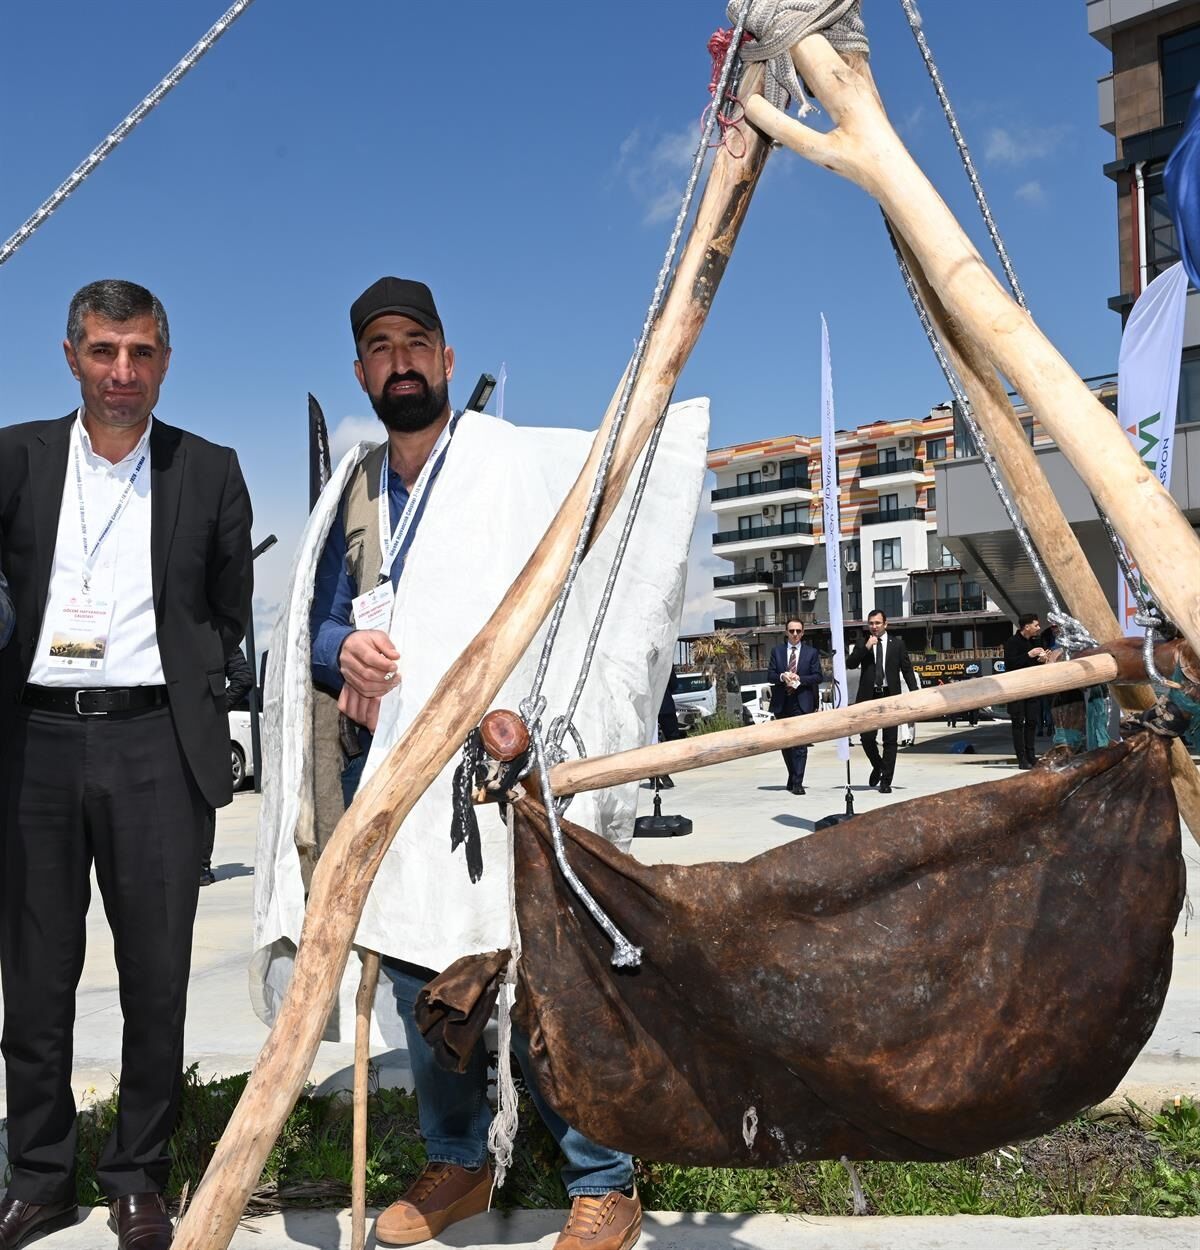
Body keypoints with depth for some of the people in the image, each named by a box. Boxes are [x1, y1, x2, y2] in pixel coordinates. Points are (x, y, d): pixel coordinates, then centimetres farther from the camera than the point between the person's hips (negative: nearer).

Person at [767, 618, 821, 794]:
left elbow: (817, 677, 1)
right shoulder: (777, 650, 12)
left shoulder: (811, 652, 7)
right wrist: (782, 677, -15)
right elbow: (770, 675, 6)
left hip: (802, 702, -3)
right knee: (785, 743, 11)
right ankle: (793, 777, 27)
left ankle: (797, 783, -11)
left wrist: (799, 679, -14)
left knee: (800, 743, -11)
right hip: (781, 703, 3)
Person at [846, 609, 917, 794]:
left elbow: (907, 669, 5)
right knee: (867, 737, -2)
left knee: (890, 740, 0)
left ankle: (886, 781, 7)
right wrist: (866, 647, -13)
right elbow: (850, 664, -4)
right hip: (869, 696, 1)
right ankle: (878, 766, 26)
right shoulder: (862, 645, 9)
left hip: (890, 695, -1)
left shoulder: (897, 644, 7)